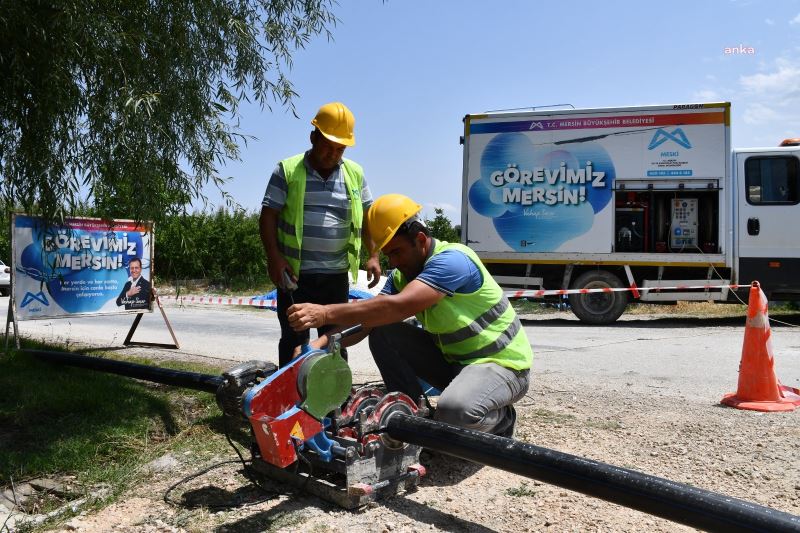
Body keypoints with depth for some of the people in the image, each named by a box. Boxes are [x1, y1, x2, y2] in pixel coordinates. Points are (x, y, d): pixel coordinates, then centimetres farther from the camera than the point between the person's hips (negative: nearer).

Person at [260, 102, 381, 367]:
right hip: (295, 274, -3)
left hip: (336, 276, 3)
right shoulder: (288, 171, -2)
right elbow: (268, 216, -3)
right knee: (294, 339, 5)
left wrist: (373, 256, 1)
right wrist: (274, 257, -13)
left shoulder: (355, 174, 7)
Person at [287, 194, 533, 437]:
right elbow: (367, 321, -8)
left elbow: (398, 307, -38)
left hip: (501, 364, -7)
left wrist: (326, 314, -41)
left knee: (454, 411, -37)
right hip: (452, 360, 7)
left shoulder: (453, 260, -25)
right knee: (382, 331, -8)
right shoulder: (401, 275, 2)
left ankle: (501, 419, -1)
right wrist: (321, 342, -25)